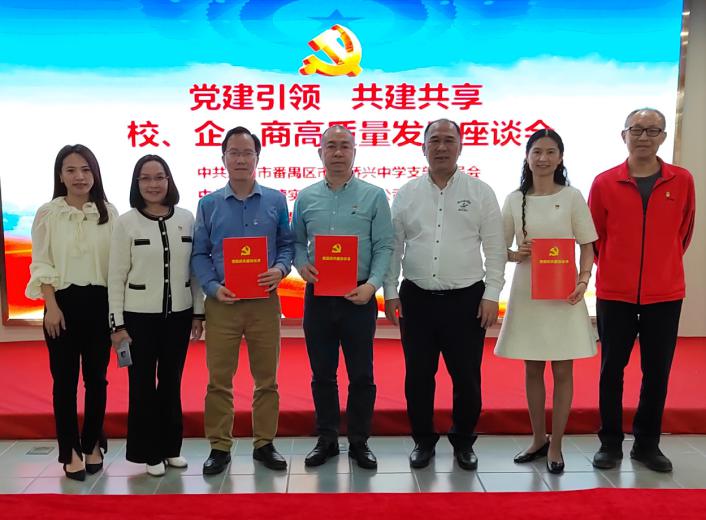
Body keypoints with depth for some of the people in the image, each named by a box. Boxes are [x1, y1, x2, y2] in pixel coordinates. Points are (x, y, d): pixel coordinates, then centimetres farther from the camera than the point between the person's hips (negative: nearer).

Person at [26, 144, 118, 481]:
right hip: (63, 302, -1)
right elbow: (41, 264, -2)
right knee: (65, 378, 4)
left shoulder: (109, 212, 2)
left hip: (99, 302, 1)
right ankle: (70, 451, 16)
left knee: (97, 376, 9)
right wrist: (51, 306, -9)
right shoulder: (48, 213, -1)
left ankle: (93, 445, 25)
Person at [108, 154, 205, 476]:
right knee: (143, 385, 6)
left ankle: (171, 447, 27)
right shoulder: (126, 222, -5)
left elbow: (195, 268, 6)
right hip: (140, 316, -2)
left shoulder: (186, 219, 2)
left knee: (172, 382, 13)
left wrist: (199, 312, 4)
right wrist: (117, 323, -7)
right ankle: (149, 453, 20)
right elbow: (116, 276, -5)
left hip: (178, 314, 2)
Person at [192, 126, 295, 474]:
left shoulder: (275, 201, 6)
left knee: (267, 378, 8)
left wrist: (281, 268, -11)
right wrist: (213, 287, -10)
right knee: (219, 379, 4)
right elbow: (199, 253, 5)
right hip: (221, 303, 0)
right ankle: (219, 447, 17)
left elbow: (287, 244, 9)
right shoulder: (208, 204, 6)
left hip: (265, 301, 1)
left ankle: (264, 443, 22)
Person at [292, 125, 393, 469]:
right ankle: (326, 440, 25)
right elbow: (296, 242, 13)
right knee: (322, 373, 11)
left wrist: (372, 284, -17)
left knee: (361, 374, 5)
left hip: (358, 297, -2)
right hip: (317, 296, 2)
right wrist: (301, 265, -8)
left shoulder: (373, 195, 0)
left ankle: (359, 442, 21)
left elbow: (384, 246, -3)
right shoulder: (305, 198, 8)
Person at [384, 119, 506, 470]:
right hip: (417, 298, 2)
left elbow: (495, 249, 0)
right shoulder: (406, 194, 6)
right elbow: (393, 247, 7)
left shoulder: (480, 192, 1)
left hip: (466, 299, -1)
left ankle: (463, 442, 27)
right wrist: (391, 293, 3)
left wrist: (491, 295, -5)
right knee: (418, 376, 9)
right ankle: (423, 441, 26)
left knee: (467, 376, 7)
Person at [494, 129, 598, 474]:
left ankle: (555, 446, 18)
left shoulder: (571, 197, -1)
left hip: (563, 293, -2)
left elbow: (587, 247, 0)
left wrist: (583, 281, -15)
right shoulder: (514, 200, 3)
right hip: (527, 292, 2)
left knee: (562, 370, 4)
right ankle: (538, 439, 28)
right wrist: (516, 254, -13)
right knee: (532, 369, 11)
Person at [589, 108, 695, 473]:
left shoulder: (682, 181, 1)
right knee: (612, 370, 6)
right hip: (614, 294, -1)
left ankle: (647, 444, 24)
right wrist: (613, 268, 9)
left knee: (657, 372, 8)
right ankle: (610, 443, 20)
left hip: (665, 295, 1)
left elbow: (684, 232, 13)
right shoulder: (604, 183, -3)